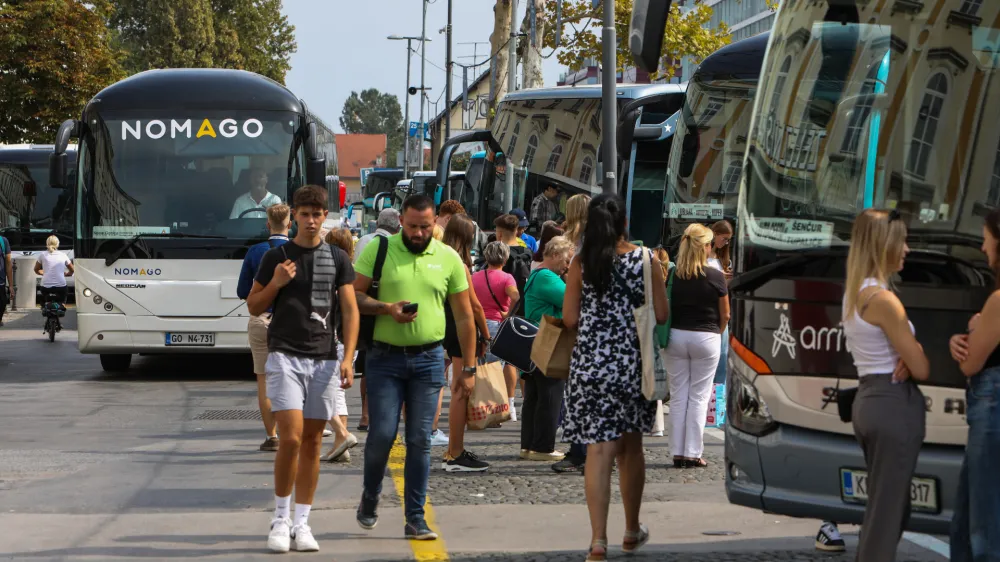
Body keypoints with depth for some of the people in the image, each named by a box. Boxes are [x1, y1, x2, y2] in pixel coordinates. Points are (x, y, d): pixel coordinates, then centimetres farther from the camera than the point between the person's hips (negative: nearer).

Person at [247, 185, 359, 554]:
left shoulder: (338, 259, 7)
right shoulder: (277, 257, 3)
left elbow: (350, 310, 4)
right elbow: (254, 307, 9)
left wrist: (348, 358, -8)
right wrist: (276, 283, -11)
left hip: (324, 360, 2)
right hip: (285, 356, -2)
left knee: (312, 442, 5)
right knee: (291, 438, -13)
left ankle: (302, 523, 11)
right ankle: (280, 519, 0)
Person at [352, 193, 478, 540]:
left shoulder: (449, 258, 5)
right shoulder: (378, 251, -1)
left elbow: (464, 316, 9)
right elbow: (353, 296, -1)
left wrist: (469, 366, 6)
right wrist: (387, 309, -18)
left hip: (428, 359, 1)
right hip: (385, 358, -1)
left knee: (420, 440, 1)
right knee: (382, 434, -6)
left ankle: (415, 519, 6)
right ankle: (369, 499, 20)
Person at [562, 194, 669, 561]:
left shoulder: (581, 264, -3)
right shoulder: (644, 261, -4)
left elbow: (570, 319, -3)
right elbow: (661, 315, -2)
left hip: (591, 362, -1)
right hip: (632, 361, 1)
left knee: (599, 449, -3)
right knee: (631, 446, 17)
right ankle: (632, 531, 30)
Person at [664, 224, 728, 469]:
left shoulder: (672, 275, -3)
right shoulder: (715, 277, -10)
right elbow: (725, 315, -2)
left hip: (676, 336, 3)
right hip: (706, 337, -2)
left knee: (678, 396, 9)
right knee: (699, 397, 4)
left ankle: (678, 453, 10)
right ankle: (693, 453, 3)